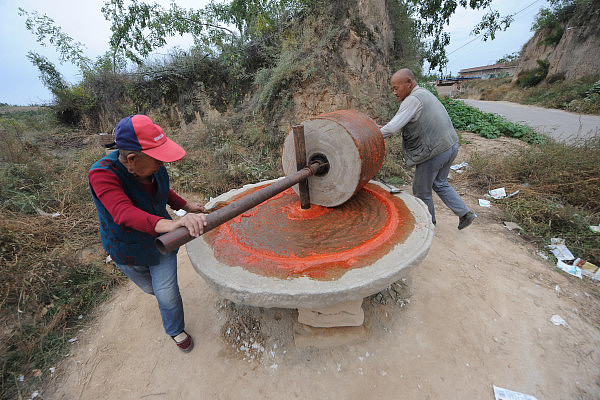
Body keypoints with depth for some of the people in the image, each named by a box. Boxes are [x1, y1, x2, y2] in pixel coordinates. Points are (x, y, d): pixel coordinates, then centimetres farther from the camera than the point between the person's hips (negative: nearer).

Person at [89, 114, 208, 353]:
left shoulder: (155, 168, -20)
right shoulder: (102, 174, -34)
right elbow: (124, 213, -52)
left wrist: (186, 206, -3)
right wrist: (170, 224, -70)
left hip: (161, 241, 2)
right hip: (128, 251, -2)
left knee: (167, 294, 7)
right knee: (150, 287, 26)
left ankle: (176, 330, 38)